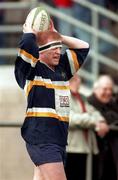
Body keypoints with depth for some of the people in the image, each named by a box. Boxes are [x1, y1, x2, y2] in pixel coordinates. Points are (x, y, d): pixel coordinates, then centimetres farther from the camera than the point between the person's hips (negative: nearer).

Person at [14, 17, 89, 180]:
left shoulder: (62, 69, 17)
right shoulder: (31, 70, -4)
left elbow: (83, 47, 23)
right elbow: (27, 44, -22)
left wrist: (56, 35, 17)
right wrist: (30, 32, -1)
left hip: (59, 140, 7)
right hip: (41, 138, -7)